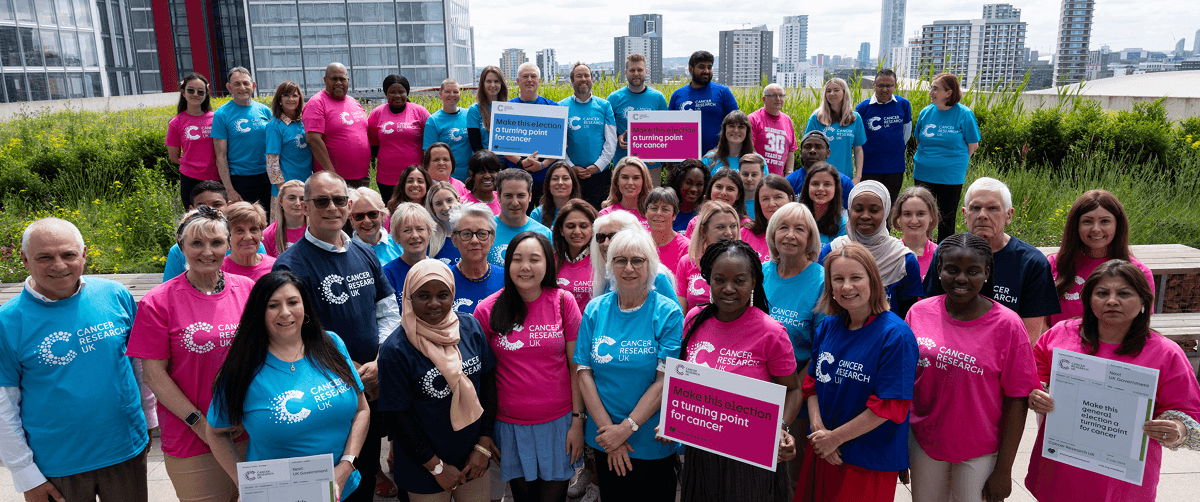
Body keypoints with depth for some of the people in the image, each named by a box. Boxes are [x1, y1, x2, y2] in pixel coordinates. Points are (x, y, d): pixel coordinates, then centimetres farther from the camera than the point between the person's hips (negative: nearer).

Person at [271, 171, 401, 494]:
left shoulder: (365, 255, 6)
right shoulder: (290, 265, -13)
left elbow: (389, 313, 9)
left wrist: (379, 363, -7)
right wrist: (355, 373, -17)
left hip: (374, 389, 6)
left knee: (368, 473, 20)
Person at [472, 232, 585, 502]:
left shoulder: (563, 302, -4)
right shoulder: (487, 310, -4)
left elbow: (576, 366, -1)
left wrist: (578, 420, -3)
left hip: (559, 421, 0)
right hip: (510, 424, 0)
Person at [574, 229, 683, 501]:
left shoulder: (668, 313, -9)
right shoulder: (595, 310, 0)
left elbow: (665, 381, -14)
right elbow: (584, 373, -3)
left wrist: (626, 428, -18)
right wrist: (607, 428, -12)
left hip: (653, 443, -2)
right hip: (603, 440, 3)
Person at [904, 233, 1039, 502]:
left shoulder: (1007, 325, -12)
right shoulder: (919, 312, -4)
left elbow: (1017, 400, -9)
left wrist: (1003, 470, -9)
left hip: (979, 452, -2)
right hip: (923, 443, 3)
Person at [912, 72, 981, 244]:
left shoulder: (964, 114, -8)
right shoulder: (926, 112, 2)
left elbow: (973, 145, -1)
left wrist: (955, 162, 0)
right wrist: (927, 159, 8)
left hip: (951, 176, -3)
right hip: (923, 173, 3)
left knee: (947, 219, 7)